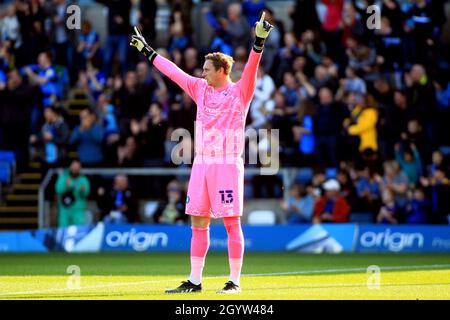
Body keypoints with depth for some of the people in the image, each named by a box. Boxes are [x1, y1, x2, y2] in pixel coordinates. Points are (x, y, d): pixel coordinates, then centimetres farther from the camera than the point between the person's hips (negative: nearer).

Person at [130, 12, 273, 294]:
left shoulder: (240, 92, -3)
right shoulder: (200, 89, 14)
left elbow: (251, 69, -18)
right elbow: (173, 71, 22)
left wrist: (259, 43, -34)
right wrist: (147, 51, 27)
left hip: (228, 163, -6)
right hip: (201, 164, 6)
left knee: (231, 223, -4)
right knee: (198, 223, 6)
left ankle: (235, 281, -1)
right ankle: (195, 281, 10)